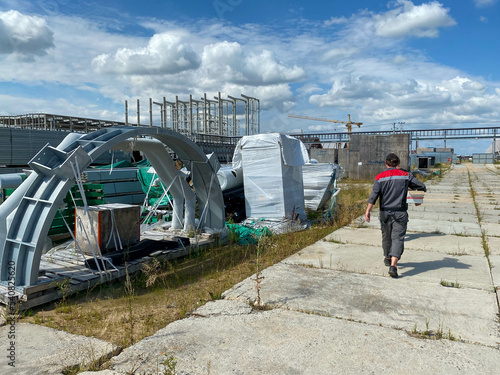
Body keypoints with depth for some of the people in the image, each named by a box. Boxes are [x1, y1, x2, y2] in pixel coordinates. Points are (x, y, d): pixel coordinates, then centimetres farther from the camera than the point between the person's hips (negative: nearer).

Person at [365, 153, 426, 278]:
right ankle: (393, 265, -17)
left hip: (385, 212, 1)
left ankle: (387, 259, 37)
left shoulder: (380, 177, -1)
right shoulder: (406, 175, 1)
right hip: (400, 213, -1)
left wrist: (368, 211, -10)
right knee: (398, 238, -3)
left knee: (386, 236, 17)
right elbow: (422, 187, 6)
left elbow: (374, 195, -10)